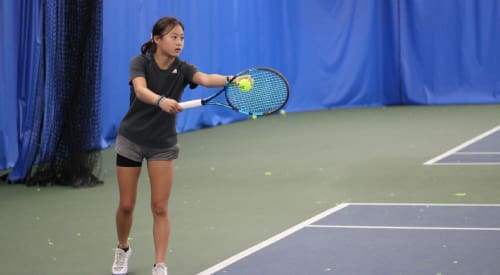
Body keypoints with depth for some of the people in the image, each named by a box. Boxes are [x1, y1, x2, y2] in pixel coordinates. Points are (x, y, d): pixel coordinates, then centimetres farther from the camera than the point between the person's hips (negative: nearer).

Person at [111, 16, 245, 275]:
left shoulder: (182, 69, -8)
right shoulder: (140, 63, -12)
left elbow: (206, 78, -29)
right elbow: (141, 90, -32)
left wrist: (230, 80, -51)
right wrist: (161, 101, -54)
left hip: (162, 145, 1)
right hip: (131, 140, -1)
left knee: (160, 208, -4)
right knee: (126, 205, 6)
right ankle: (123, 249, 33)